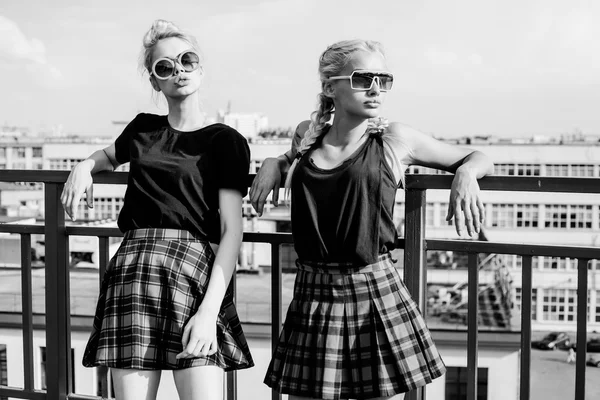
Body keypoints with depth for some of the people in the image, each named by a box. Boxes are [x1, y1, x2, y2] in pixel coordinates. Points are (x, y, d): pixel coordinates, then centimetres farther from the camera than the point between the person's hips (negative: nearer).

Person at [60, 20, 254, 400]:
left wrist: (210, 310, -16)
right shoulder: (144, 128, 17)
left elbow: (232, 231, -4)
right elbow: (110, 155, 41)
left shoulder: (226, 141, 4)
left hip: (194, 270, -3)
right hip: (131, 269, 4)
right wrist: (84, 167, 16)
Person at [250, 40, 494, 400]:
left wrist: (465, 174, -10)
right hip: (313, 294, 3)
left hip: (377, 294, -2)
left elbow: (478, 158, 11)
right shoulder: (307, 134, 8)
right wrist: (274, 164, 13)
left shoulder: (395, 139, 0)